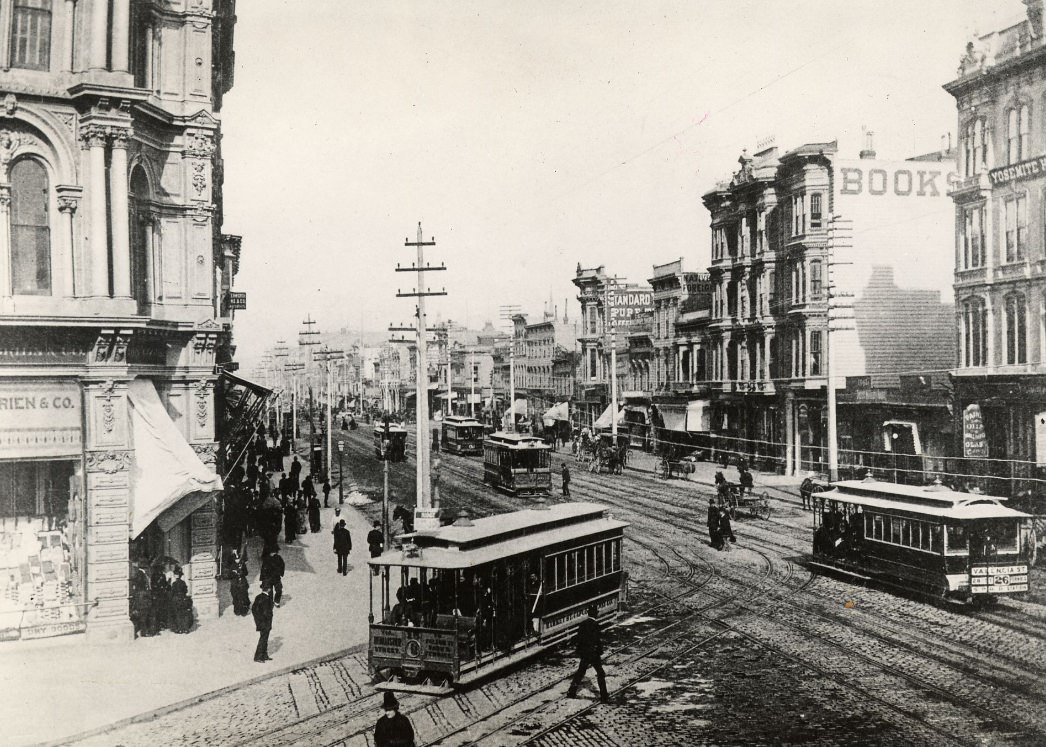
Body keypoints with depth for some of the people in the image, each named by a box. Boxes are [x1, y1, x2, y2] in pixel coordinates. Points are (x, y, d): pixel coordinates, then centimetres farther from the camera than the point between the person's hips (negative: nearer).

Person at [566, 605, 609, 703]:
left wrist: (579, 653, 18)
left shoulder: (582, 624, 3)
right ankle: (604, 696, 4)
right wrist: (600, 654, -11)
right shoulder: (595, 624, -16)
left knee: (580, 672, 18)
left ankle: (571, 692, 20)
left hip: (584, 654, 6)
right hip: (594, 653, -6)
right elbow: (598, 640, -18)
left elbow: (579, 639, 9)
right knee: (600, 674, 5)